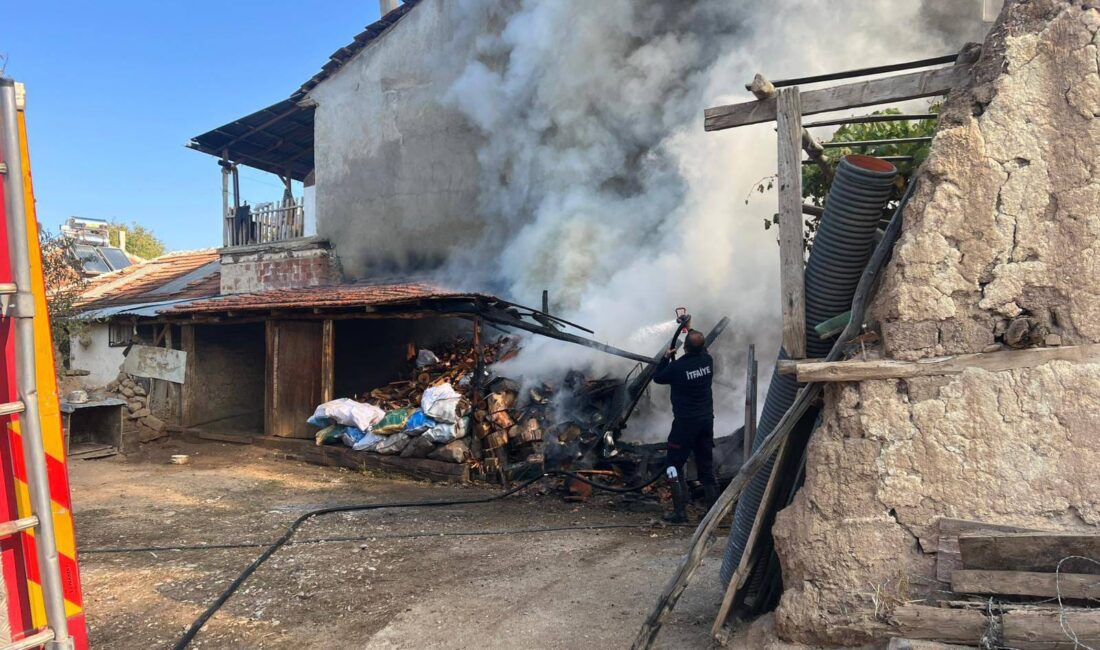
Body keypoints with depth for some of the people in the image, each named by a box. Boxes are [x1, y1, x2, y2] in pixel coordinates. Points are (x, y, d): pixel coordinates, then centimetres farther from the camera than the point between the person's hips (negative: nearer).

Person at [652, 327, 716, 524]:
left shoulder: (677, 367, -18)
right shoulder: (708, 361, -4)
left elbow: (657, 377, 1)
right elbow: (702, 351, 22)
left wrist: (666, 357, 11)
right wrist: (691, 331, 29)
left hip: (685, 422, -6)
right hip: (707, 420, 6)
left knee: (674, 466, 4)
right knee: (706, 466, 14)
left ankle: (680, 512, 0)